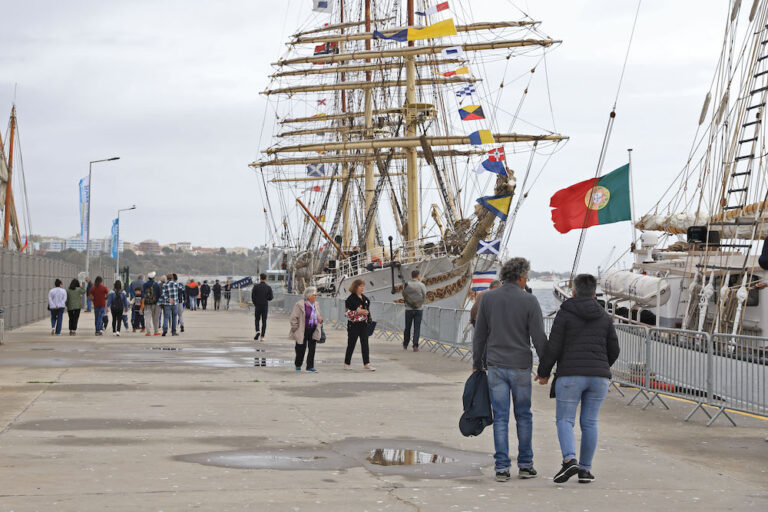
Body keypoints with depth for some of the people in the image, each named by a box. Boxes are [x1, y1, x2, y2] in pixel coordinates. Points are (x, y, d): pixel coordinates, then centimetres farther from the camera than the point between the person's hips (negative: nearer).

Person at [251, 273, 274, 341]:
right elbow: (270, 298, -3)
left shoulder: (256, 287, -4)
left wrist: (255, 304, 12)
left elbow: (252, 297, -2)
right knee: (264, 321, 5)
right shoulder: (268, 287, -2)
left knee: (257, 319, 14)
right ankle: (262, 336, 0)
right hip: (265, 306, 1)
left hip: (257, 306, -1)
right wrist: (273, 296, 20)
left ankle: (257, 331, -10)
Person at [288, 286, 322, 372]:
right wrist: (295, 329, -10)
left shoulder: (315, 305, 10)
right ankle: (298, 365, 26)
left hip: (313, 331, 5)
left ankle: (310, 367, 0)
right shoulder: (300, 305, -11)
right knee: (301, 349, 5)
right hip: (303, 332, -5)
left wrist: (320, 320, 2)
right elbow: (293, 318, -10)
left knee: (312, 349, -3)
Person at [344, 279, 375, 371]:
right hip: (354, 325, -6)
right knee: (351, 344, 2)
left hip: (363, 325, 6)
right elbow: (347, 312, -13)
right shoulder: (351, 299, -10)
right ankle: (347, 363, 14)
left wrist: (369, 320, 15)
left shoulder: (364, 298, 11)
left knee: (365, 344, 3)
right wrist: (358, 312, -21)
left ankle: (366, 363, 4)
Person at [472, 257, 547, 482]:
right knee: (523, 416, 12)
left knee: (500, 418, 4)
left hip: (496, 366, 2)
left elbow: (479, 335, 5)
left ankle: (502, 468, 1)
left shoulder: (488, 299, 1)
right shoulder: (529, 301, -7)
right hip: (520, 366, -2)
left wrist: (477, 364, 14)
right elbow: (539, 337, -7)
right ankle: (525, 465, 15)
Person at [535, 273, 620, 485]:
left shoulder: (565, 314, -4)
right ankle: (585, 469, 11)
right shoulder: (604, 317, 8)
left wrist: (543, 372, 5)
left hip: (571, 376, -3)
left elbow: (553, 347, -8)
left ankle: (569, 460, -19)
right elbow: (613, 350, 10)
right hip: (598, 378, 3)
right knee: (589, 423, 11)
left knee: (564, 421, 2)